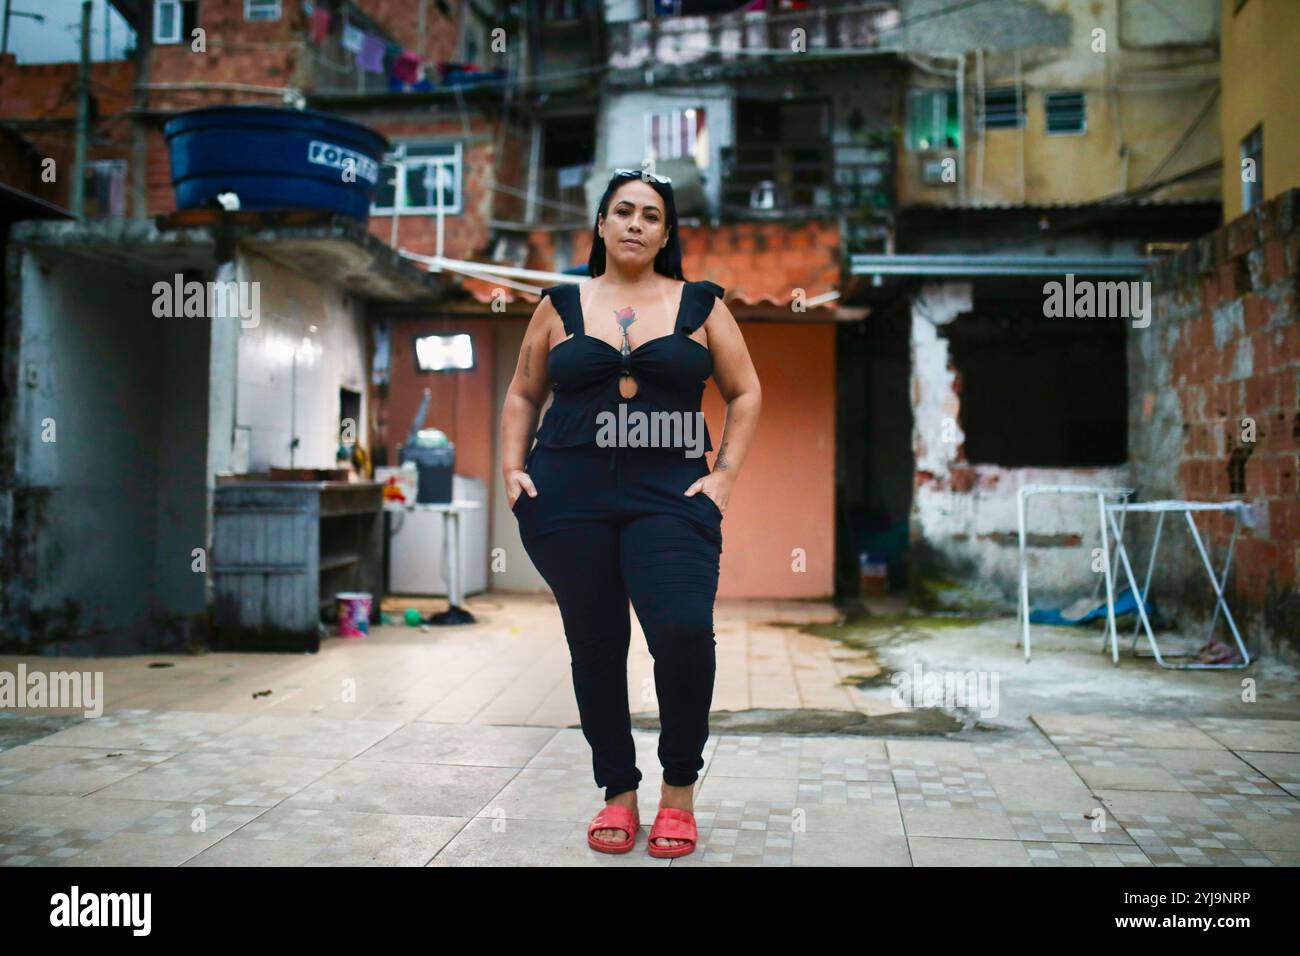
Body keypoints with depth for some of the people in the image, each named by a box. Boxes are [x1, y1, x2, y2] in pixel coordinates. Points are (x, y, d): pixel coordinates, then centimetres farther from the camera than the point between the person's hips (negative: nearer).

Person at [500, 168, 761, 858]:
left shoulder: (699, 305, 10)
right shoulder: (562, 305, 12)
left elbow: (745, 392, 13)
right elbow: (523, 395, 19)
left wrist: (725, 474, 2)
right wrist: (512, 470, 6)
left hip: (670, 498, -1)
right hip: (568, 503, 2)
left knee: (685, 632, -19)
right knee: (595, 646, 6)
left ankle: (679, 789, 4)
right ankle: (618, 794, 23)